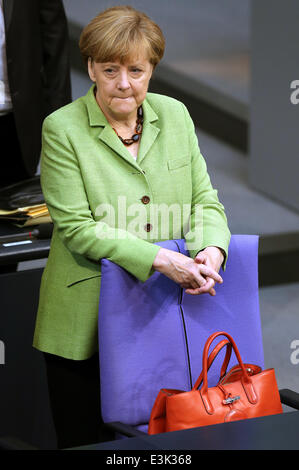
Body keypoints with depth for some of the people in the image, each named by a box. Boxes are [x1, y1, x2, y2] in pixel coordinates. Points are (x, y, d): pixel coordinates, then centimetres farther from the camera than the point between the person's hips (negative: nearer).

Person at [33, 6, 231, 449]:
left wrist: (211, 250, -15)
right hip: (85, 326, -3)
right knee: (84, 441, 5)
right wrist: (161, 260, -23)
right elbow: (77, 229, -14)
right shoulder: (63, 129, -8)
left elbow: (204, 200, 8)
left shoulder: (175, 115, 6)